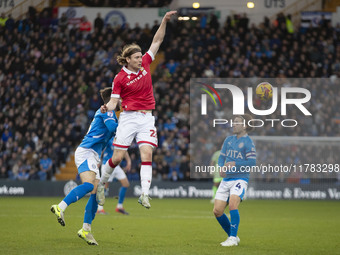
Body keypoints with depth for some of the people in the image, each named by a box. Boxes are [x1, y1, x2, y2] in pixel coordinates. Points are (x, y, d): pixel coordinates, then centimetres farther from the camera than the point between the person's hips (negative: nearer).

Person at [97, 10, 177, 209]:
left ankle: (145, 194, -16)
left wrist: (165, 21, -2)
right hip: (129, 117, -3)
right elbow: (114, 101, -6)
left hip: (147, 118, 3)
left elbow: (157, 41, 6)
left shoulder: (145, 64, 4)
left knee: (147, 154, -12)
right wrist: (107, 108, -29)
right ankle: (102, 183, 23)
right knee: (117, 157, -2)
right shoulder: (120, 78, -6)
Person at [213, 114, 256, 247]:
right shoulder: (228, 140, 15)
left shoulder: (248, 142, -6)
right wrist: (221, 167, -4)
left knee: (233, 205, -28)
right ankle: (232, 236, 16)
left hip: (240, 179, -7)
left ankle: (233, 238, -19)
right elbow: (221, 157, 18)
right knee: (217, 211, 0)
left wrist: (234, 164, -23)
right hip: (226, 179, 7)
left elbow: (252, 162, -14)